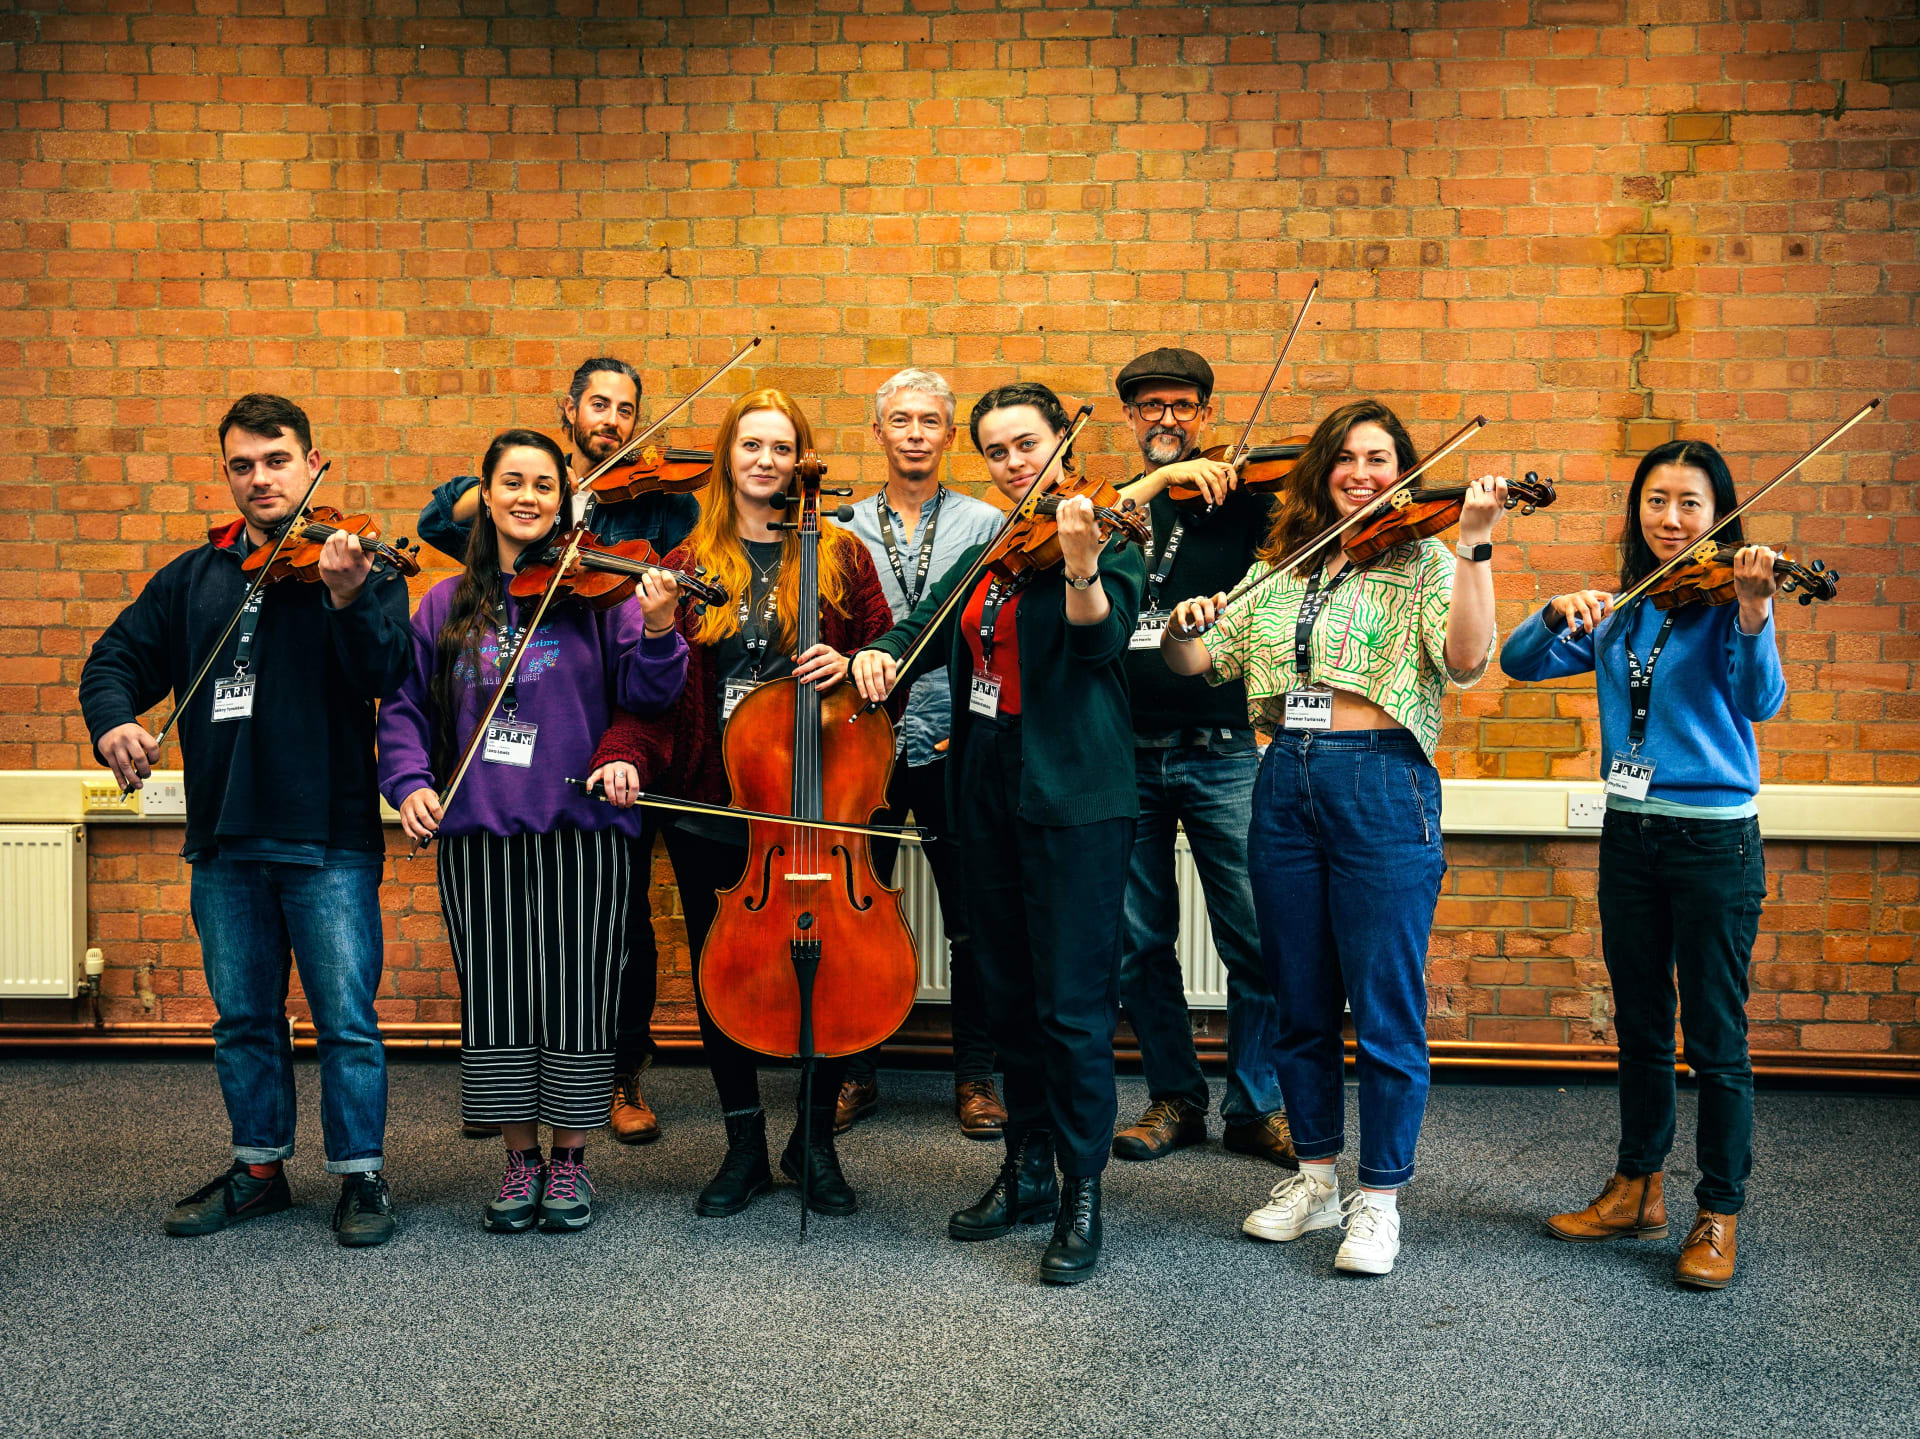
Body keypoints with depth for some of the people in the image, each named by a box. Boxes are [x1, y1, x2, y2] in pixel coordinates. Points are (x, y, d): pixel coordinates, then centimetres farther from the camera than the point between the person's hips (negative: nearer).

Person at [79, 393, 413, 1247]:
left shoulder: (356, 567, -2)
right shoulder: (194, 578, 12)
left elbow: (385, 674, -16)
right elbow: (118, 658, 14)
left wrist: (348, 600, -34)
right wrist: (112, 721, -7)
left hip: (328, 839, -5)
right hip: (225, 840, 5)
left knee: (346, 1018, -1)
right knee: (243, 1018, 16)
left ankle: (361, 1175, 14)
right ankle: (259, 1168, 30)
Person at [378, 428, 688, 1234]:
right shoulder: (448, 605, 9)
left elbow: (645, 695, -6)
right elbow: (406, 708, 12)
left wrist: (658, 632, -24)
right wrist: (410, 782, -3)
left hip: (580, 825, -2)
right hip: (477, 828, 2)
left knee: (574, 995, 3)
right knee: (494, 1000, 7)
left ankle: (570, 1162, 19)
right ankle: (521, 1162, 23)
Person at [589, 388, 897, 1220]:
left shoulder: (840, 556, 4)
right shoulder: (689, 566, 5)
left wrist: (848, 666, -14)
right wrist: (624, 753, -16)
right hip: (711, 810, 1)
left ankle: (816, 1142, 24)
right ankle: (745, 1149, 26)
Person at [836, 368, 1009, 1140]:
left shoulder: (986, 525, 5)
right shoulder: (844, 530, 10)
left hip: (956, 749, -1)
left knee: (973, 922, 3)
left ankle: (975, 1075, 18)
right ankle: (855, 1072, 21)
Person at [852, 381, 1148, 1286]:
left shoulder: (1108, 543, -5)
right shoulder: (983, 558, 16)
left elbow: (1100, 634, -23)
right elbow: (925, 628, 12)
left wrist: (1081, 565, -42)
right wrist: (877, 655, -11)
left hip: (1074, 803, -7)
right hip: (987, 796, 7)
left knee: (1073, 1006, -6)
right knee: (1009, 997, 14)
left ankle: (1082, 1197, 6)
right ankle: (1028, 1174, 28)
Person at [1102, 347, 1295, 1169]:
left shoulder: (1242, 504, 5)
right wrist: (1155, 482, -17)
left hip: (1221, 752, -2)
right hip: (1126, 754, 2)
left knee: (1255, 940, -2)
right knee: (1140, 944, 8)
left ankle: (1256, 1106, 14)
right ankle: (1175, 1098, 24)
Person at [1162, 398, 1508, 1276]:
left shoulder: (1424, 562, 2)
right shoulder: (1282, 569, 14)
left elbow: (1466, 659, -15)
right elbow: (1197, 662, 13)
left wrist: (1474, 544, -22)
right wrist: (1184, 628, -9)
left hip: (1383, 784, -4)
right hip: (1286, 784, 5)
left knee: (1385, 1007, 0)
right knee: (1300, 1002, 13)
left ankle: (1379, 1197, 14)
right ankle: (1315, 1179, 28)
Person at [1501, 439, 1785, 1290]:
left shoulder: (1722, 602, -7)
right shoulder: (1617, 612, 8)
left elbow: (1760, 700, -23)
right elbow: (1519, 664, 2)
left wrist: (1753, 611, -40)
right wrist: (1558, 613, -17)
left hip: (1713, 838, -5)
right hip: (1630, 833, 5)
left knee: (1714, 1036, 0)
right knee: (1639, 1026, 15)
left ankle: (1719, 1217, 12)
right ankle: (1637, 1190, 28)